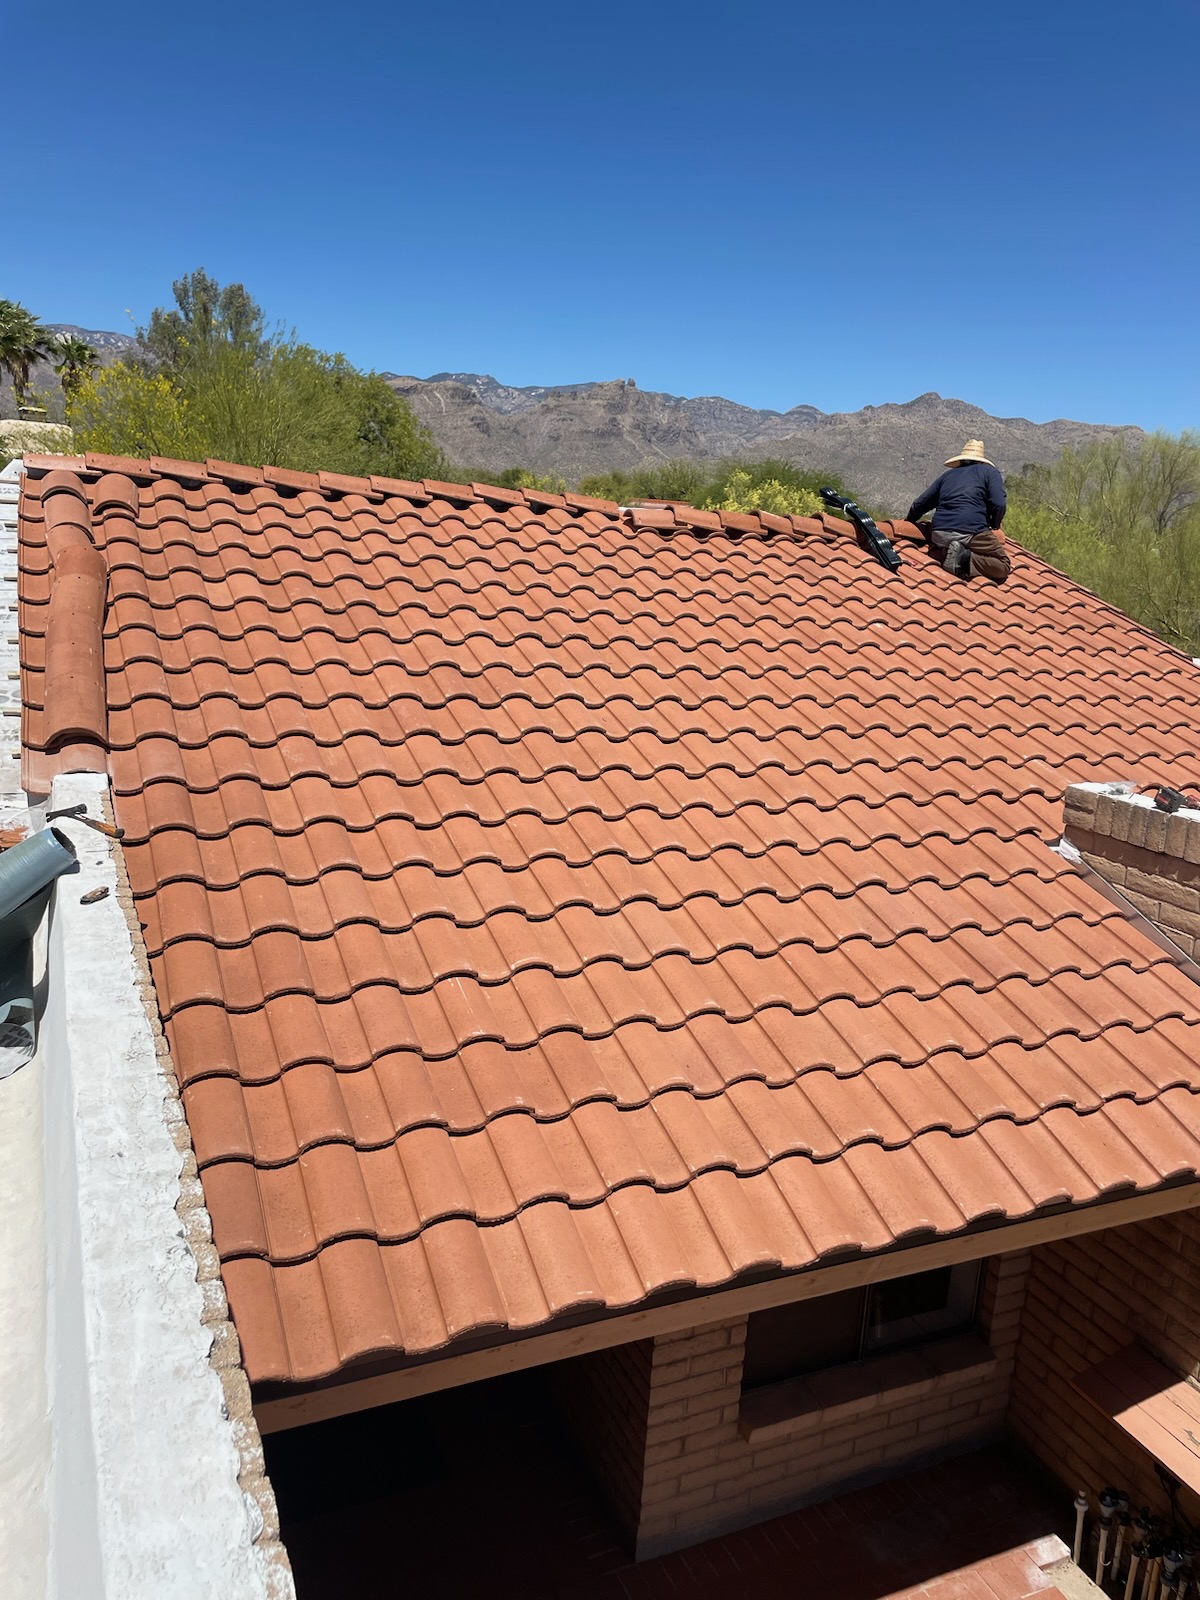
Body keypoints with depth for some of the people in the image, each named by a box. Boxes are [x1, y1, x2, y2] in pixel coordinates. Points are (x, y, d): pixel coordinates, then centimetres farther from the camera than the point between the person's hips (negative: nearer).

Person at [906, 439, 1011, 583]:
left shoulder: (947, 475, 26)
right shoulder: (989, 471, 14)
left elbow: (919, 505, 27)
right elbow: (999, 504, -1)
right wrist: (994, 527, 17)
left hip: (940, 534, 4)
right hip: (974, 532, -4)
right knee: (1003, 567, 5)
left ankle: (945, 555, -1)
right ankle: (966, 560, -20)